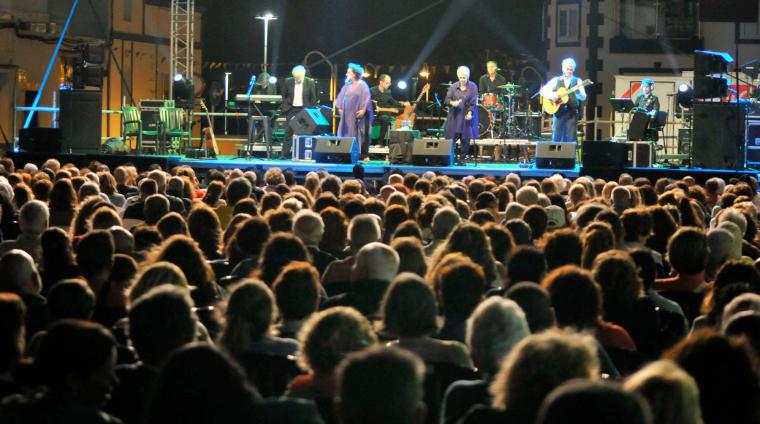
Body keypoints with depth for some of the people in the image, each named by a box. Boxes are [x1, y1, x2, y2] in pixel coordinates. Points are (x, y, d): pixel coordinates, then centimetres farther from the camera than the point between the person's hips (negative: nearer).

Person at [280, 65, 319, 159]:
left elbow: (313, 99, 1)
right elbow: (284, 96, 9)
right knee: (288, 132, -2)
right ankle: (285, 154, -1)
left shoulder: (310, 83, -6)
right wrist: (285, 107, 3)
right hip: (291, 109, 1)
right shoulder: (288, 82, -2)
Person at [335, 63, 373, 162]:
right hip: (347, 114, 6)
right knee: (347, 133, 2)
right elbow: (341, 97, 17)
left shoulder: (362, 85, -6)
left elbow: (366, 99, -12)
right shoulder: (347, 85, 12)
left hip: (358, 113, -6)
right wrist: (339, 107, 6)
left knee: (360, 134, -4)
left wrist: (363, 110, -21)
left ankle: (365, 155, 0)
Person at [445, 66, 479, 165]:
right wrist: (452, 103, -20)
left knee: (466, 139, 0)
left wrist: (470, 113, -16)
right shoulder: (453, 87, 6)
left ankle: (462, 159, 10)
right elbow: (447, 99, 1)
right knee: (451, 138, -4)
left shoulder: (473, 87, 2)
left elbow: (473, 102, -5)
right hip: (454, 116, 1)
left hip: (466, 116, -1)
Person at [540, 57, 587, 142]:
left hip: (572, 113, -1)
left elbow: (583, 97, -2)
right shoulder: (556, 80, 10)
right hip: (559, 112, 1)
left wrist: (577, 92, -23)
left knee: (571, 139, -5)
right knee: (556, 138, -1)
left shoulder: (577, 81, 8)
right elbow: (543, 90, 5)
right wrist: (551, 96, -13)